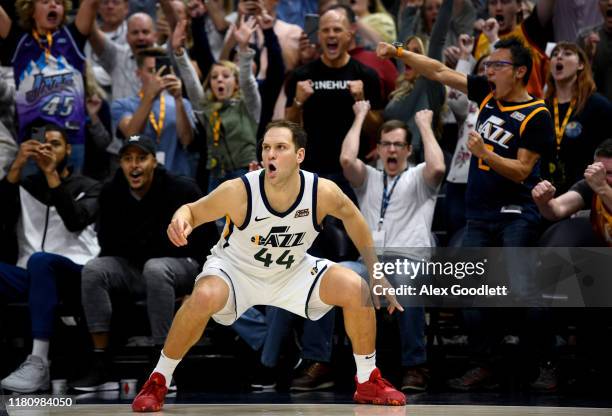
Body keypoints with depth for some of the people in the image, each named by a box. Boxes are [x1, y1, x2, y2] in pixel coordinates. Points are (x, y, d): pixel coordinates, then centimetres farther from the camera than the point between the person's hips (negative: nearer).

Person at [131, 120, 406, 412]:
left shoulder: (323, 192, -23)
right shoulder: (238, 191, -30)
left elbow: (351, 216, -1)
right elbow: (193, 210, -14)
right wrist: (181, 219, -40)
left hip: (292, 273, 3)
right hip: (235, 269, -3)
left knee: (358, 289, -15)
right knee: (204, 297, -35)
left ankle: (368, 382, 8)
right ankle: (158, 382, -15)